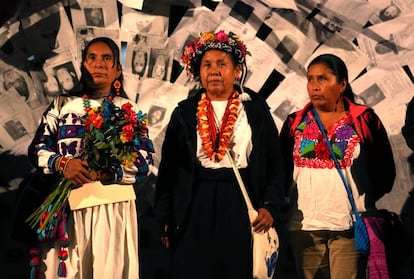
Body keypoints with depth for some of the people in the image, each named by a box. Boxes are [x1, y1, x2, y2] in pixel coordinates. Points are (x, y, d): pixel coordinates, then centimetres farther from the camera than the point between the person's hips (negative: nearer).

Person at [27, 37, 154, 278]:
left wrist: (105, 173, -17)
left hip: (113, 206, 0)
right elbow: (37, 149, 5)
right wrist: (62, 163, -16)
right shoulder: (63, 104, 11)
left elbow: (144, 162, -1)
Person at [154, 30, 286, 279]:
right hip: (196, 210, 1)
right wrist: (166, 218, 2)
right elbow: (168, 169, 8)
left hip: (242, 208, -1)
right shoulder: (185, 113, 9)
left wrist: (271, 207, -9)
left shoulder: (256, 110, 6)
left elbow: (275, 165, 3)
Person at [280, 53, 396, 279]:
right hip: (304, 227, 2)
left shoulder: (365, 120, 2)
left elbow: (385, 173, 6)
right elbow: (281, 173, 14)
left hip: (349, 227, -2)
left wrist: (361, 203, 3)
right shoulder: (294, 123, 9)